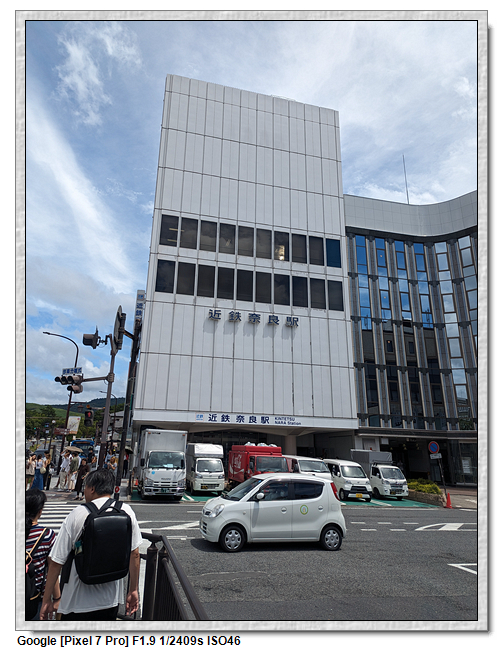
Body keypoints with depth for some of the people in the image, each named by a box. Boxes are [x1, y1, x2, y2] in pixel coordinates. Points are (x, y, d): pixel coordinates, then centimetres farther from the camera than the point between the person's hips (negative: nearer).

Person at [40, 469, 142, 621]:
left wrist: (46, 600, 1)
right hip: (111, 599, 2)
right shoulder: (126, 511, -8)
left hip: (77, 602, -2)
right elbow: (134, 554, -2)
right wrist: (133, 591, 10)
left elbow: (56, 562, -11)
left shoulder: (77, 515, -14)